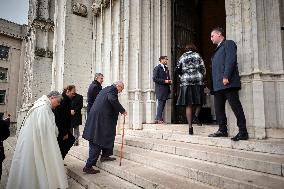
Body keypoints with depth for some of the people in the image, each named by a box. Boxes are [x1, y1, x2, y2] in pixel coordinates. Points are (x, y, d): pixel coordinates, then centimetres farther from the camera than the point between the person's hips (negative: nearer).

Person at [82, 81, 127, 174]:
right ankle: (88, 166, -2)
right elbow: (113, 100, -28)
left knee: (107, 137, 24)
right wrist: (122, 110, -19)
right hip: (100, 119, -10)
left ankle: (105, 155, 36)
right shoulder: (112, 89, -9)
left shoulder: (106, 89, 20)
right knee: (97, 142, -6)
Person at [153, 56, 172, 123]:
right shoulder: (157, 68, -5)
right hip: (160, 89, -8)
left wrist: (169, 81, 4)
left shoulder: (166, 68, 19)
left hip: (166, 89, 8)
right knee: (160, 103, -7)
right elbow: (154, 79, -12)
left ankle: (157, 118, 15)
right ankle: (159, 119, 0)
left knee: (162, 104, 9)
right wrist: (164, 81, -16)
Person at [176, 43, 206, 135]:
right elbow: (203, 69, 4)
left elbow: (178, 70, 7)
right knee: (199, 101, 16)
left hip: (186, 82, 1)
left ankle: (190, 126, -6)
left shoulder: (182, 57, 12)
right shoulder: (197, 55, 9)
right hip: (198, 82, 0)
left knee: (188, 105, -1)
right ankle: (196, 115, -10)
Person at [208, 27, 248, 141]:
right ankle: (222, 130, 15)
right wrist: (215, 84, 15)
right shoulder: (217, 49, 28)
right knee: (218, 108, 7)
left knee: (235, 106, -7)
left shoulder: (228, 43, 3)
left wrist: (226, 77, -21)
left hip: (228, 83, -9)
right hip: (218, 85, 9)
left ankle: (243, 132, -2)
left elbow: (231, 59, -12)